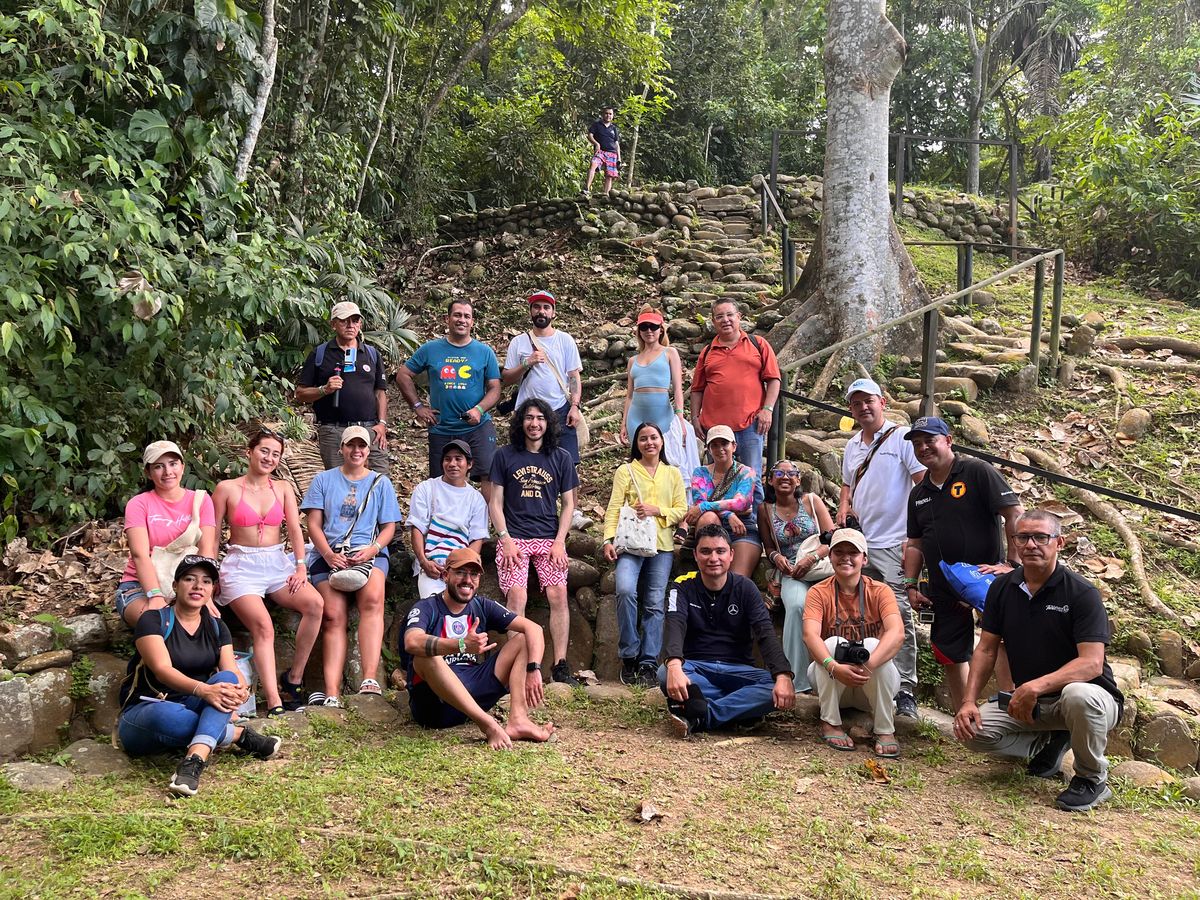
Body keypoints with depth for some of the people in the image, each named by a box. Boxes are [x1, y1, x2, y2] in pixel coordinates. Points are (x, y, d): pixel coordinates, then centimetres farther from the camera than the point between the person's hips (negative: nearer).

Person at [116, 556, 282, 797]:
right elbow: (162, 669, -22)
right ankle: (238, 734, -20)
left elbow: (232, 671, -5)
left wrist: (240, 690, -30)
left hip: (192, 710, 5)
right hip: (144, 712, -4)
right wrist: (202, 689, -41)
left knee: (227, 680, -27)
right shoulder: (153, 620, -7)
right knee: (167, 715, -41)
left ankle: (194, 760, -44)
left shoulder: (216, 628, 9)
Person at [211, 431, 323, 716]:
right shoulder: (227, 489, 4)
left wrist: (301, 566, -8)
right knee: (263, 626, -27)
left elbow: (295, 529, 5)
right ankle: (274, 701, -33)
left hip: (277, 563, 4)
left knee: (315, 604, -24)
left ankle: (294, 677, -10)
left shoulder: (283, 489, 13)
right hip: (241, 566, -3)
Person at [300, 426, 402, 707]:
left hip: (369, 553, 0)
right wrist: (329, 554, -10)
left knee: (372, 598, -33)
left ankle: (370, 679, -42)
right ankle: (332, 693, -32)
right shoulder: (324, 480, 18)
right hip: (328, 554, 1)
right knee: (333, 617, -22)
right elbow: (314, 524, 9)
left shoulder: (381, 483, 18)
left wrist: (372, 549, -10)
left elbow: (389, 527, 12)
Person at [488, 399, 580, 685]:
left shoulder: (561, 458, 10)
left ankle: (560, 665, -10)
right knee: (516, 597, -16)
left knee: (558, 595, -13)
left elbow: (568, 504, 11)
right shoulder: (505, 456, 7)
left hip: (550, 539, 1)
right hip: (514, 538, -1)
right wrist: (505, 539, -5)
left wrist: (559, 542, -1)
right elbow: (495, 502, 6)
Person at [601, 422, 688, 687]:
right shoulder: (626, 471, 9)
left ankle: (649, 662, 5)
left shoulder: (673, 474, 17)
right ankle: (629, 656, -11)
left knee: (655, 604, 0)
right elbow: (614, 509, 2)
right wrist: (608, 540, -11)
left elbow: (682, 510, 11)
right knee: (625, 590, -24)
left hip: (662, 546, 2)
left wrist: (657, 510, -7)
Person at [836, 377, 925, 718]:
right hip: (858, 542, 7)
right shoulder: (852, 446, 17)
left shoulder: (902, 437, -4)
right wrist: (844, 507, 7)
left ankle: (905, 690, -6)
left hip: (891, 544, -7)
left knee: (898, 613, -11)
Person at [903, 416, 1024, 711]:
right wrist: (911, 584, 10)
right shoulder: (918, 493, 13)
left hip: (986, 575, -6)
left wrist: (1012, 564, -18)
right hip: (943, 589, 6)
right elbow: (915, 544, 19)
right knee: (951, 658, 9)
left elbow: (1015, 514, -13)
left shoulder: (977, 473, -7)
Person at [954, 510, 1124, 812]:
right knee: (974, 729, -16)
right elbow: (986, 649, 3)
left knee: (1078, 696, -40)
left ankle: (1093, 780, -11)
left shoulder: (1082, 593, -16)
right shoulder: (1002, 588, 1)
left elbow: (1092, 663, -24)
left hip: (1091, 693, -5)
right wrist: (969, 701, -9)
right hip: (1029, 702, 5)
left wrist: (1036, 686, -36)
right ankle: (1051, 743, 11)